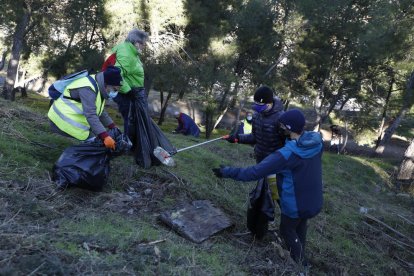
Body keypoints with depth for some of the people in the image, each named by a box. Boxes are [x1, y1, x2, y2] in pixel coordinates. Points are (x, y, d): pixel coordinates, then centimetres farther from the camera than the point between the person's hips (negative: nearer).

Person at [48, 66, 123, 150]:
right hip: (63, 121, -10)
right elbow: (91, 115, -35)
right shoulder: (88, 89, -25)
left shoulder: (98, 87, 7)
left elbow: (100, 112, 17)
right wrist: (105, 137, -42)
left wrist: (113, 127, 11)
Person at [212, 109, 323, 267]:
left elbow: (255, 172, -33)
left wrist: (227, 172, -26)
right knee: (301, 226, 31)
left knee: (287, 230, 22)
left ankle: (300, 264, 36)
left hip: (295, 205, -6)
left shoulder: (287, 154, -33)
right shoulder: (316, 142, -14)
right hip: (314, 201, 7)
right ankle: (300, 253, 51)